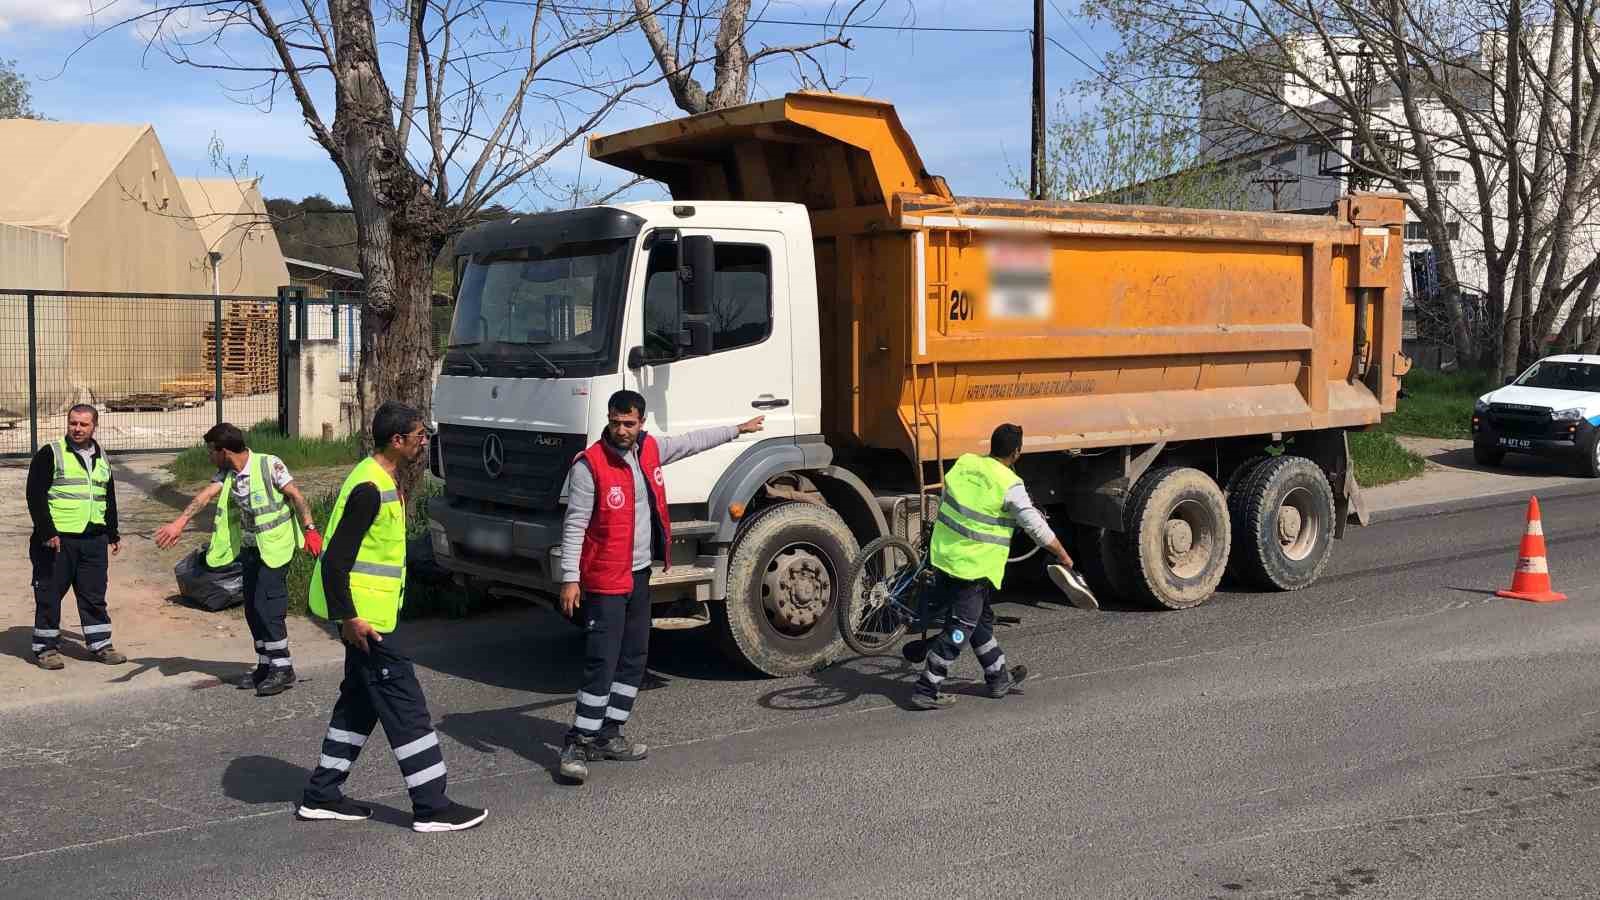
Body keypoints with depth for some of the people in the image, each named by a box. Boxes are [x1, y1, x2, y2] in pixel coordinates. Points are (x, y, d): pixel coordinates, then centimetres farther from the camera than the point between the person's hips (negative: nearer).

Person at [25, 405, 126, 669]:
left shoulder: (102, 458, 14)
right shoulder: (50, 454, -5)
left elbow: (109, 499, 23)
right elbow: (35, 496, -10)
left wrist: (113, 534, 20)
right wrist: (46, 532, -17)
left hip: (94, 539, 5)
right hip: (57, 540, -5)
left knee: (94, 595, 9)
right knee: (49, 595, 3)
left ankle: (99, 644, 18)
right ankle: (45, 647, 13)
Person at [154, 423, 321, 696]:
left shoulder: (269, 465, -14)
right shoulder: (227, 475, 4)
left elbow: (296, 496, -13)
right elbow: (206, 495, -10)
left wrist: (310, 529, -20)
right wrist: (179, 522, -25)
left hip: (275, 547, -7)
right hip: (249, 548, 7)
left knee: (267, 606, -12)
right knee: (252, 609, 9)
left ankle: (283, 668, -3)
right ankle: (266, 665, 21)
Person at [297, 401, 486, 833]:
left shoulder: (383, 481, 12)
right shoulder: (370, 489, -20)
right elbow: (335, 559, -23)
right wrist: (348, 617, -24)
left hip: (366, 614, 11)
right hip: (366, 617, -11)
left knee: (360, 702, 17)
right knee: (405, 705, -5)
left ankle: (322, 796, 25)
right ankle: (431, 807, 0)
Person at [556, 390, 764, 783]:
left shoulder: (650, 449, 4)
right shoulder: (589, 464, -16)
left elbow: (691, 442, 21)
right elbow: (574, 524, -16)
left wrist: (738, 430, 31)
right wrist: (570, 578, -20)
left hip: (640, 574, 8)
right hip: (605, 579, -8)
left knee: (634, 659, 12)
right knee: (602, 663, -11)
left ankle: (608, 735, 22)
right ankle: (578, 743, -4)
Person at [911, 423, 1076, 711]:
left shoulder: (964, 463, 1)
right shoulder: (1010, 485, -16)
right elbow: (1037, 528, -11)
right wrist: (1063, 557, 2)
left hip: (942, 555, 8)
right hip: (972, 567, -8)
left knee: (981, 618, 21)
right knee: (959, 630, 2)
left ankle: (998, 678, 34)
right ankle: (925, 690, 3)